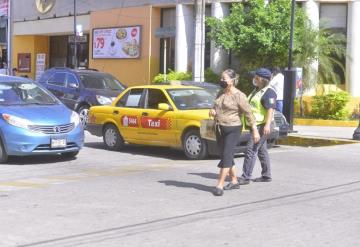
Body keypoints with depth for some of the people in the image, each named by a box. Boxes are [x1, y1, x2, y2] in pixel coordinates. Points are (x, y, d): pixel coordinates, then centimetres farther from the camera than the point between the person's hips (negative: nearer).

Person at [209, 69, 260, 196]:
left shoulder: (239, 96, -11)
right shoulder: (221, 94, 11)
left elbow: (249, 114, -11)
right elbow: (216, 108, 25)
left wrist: (255, 131, -15)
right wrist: (212, 111, 0)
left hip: (233, 129, -8)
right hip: (220, 129, 8)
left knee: (227, 155, -14)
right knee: (225, 156, 12)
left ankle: (220, 185, -18)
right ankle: (234, 181, 26)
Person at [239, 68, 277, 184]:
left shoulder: (269, 92, -15)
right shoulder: (257, 90, 16)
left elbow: (270, 109, -24)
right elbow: (250, 106, 24)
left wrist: (267, 124, -33)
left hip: (262, 125, -10)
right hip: (255, 125, 10)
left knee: (251, 149, -12)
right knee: (261, 150, 14)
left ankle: (246, 177, -10)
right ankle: (266, 175, 22)